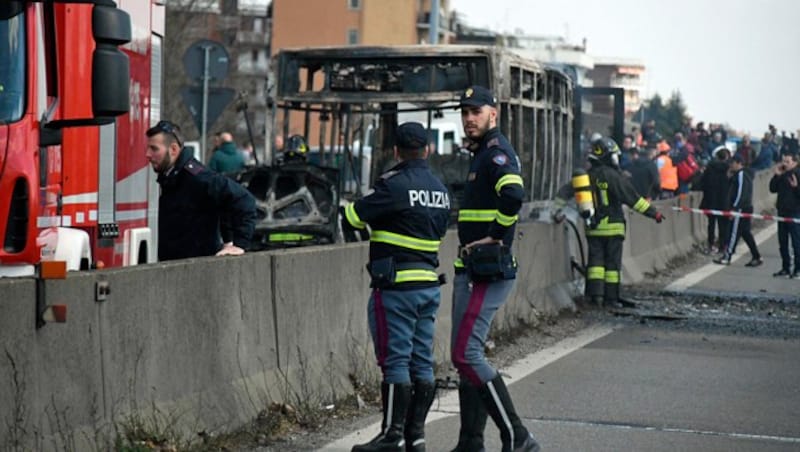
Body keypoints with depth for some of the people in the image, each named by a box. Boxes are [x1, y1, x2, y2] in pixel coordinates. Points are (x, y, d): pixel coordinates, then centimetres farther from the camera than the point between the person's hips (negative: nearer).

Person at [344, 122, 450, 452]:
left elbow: (353, 216, -13)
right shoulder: (440, 190, 11)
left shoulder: (395, 185, -14)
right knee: (422, 362, 9)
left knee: (395, 361, -5)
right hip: (429, 285, 8)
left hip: (396, 287, -8)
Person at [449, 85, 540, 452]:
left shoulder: (496, 152, -12)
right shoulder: (483, 154, 19)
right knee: (468, 353, 12)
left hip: (486, 270, -11)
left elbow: (513, 195, -31)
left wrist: (496, 236, -21)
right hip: (472, 269, 11)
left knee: (465, 353, -13)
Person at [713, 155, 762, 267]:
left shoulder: (740, 175, -13)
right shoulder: (740, 175, 18)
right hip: (746, 207, 10)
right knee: (746, 233, 12)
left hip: (741, 208, -10)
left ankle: (726, 257, -4)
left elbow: (741, 193, -20)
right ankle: (756, 257, 12)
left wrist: (734, 208, -21)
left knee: (734, 232, -6)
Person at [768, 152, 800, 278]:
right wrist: (776, 176, 0)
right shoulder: (782, 175, 11)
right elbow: (772, 189, 9)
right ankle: (785, 268, 20)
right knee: (782, 243, 12)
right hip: (782, 211, 7)